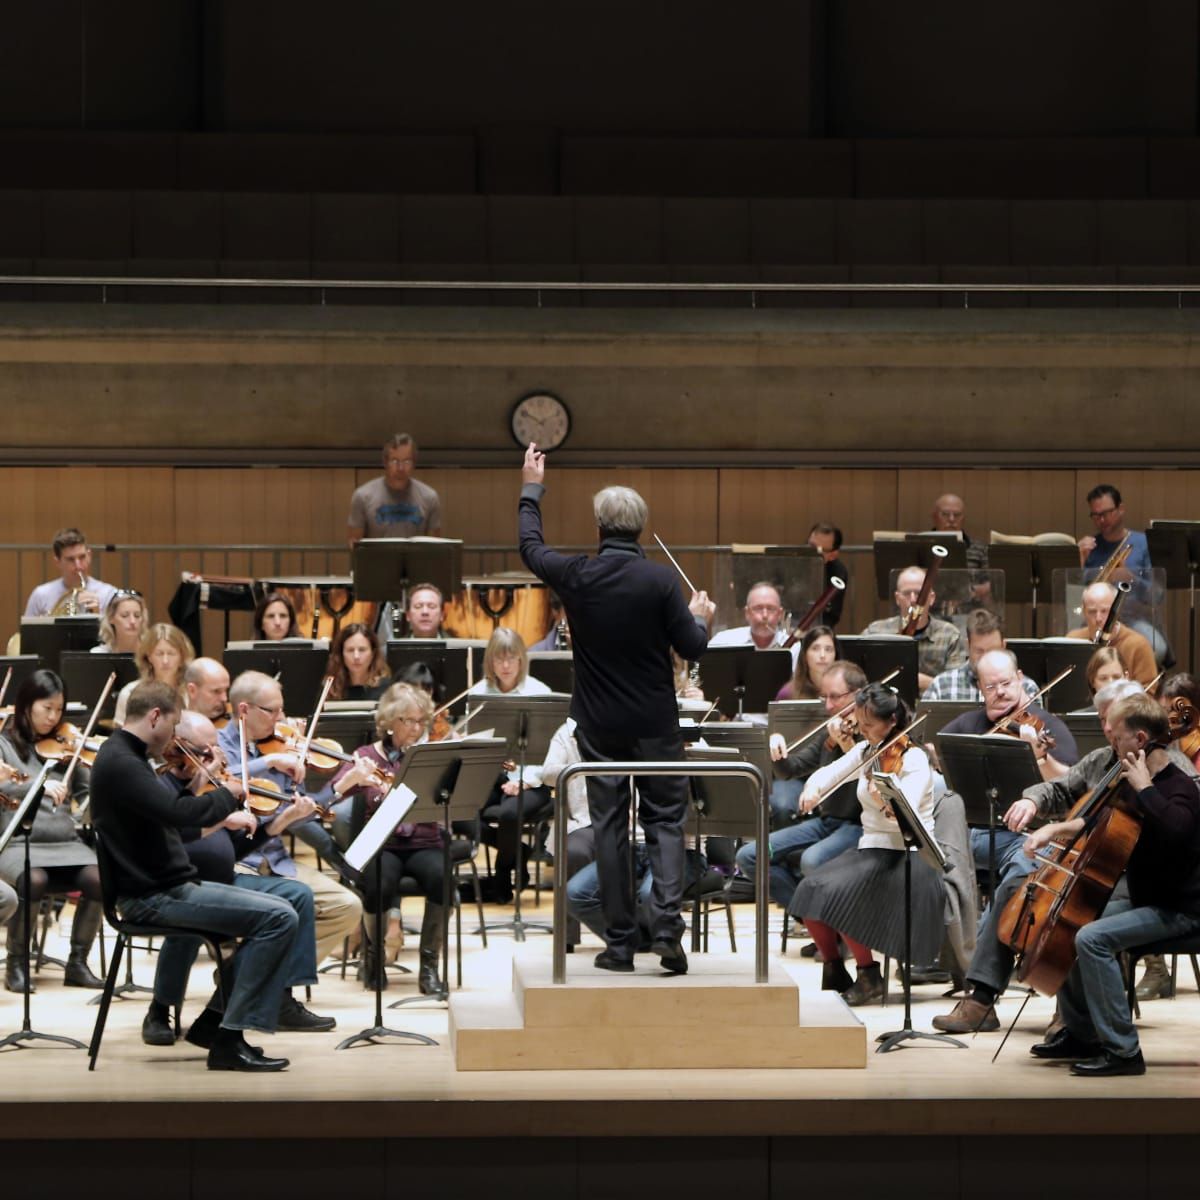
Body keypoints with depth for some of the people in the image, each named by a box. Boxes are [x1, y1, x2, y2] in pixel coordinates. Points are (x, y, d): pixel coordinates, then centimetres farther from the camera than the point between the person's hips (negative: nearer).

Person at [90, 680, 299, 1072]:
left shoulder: (124, 758, 15)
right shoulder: (120, 764, -18)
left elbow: (167, 814, 25)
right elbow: (180, 812, -30)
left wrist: (226, 816, 11)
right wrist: (228, 794, -12)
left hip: (166, 887, 11)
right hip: (152, 897, -11)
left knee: (279, 913, 14)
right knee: (280, 918, -17)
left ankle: (219, 1021, 10)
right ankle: (229, 1039, -15)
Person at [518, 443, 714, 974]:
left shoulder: (576, 576, -6)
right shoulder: (660, 580, -13)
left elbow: (530, 548, 14)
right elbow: (692, 648, -9)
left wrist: (531, 490, 28)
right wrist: (701, 616, 13)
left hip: (600, 725, 1)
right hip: (655, 722, -1)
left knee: (609, 824, 7)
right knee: (664, 821, 6)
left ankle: (619, 942, 6)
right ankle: (665, 927, -11)